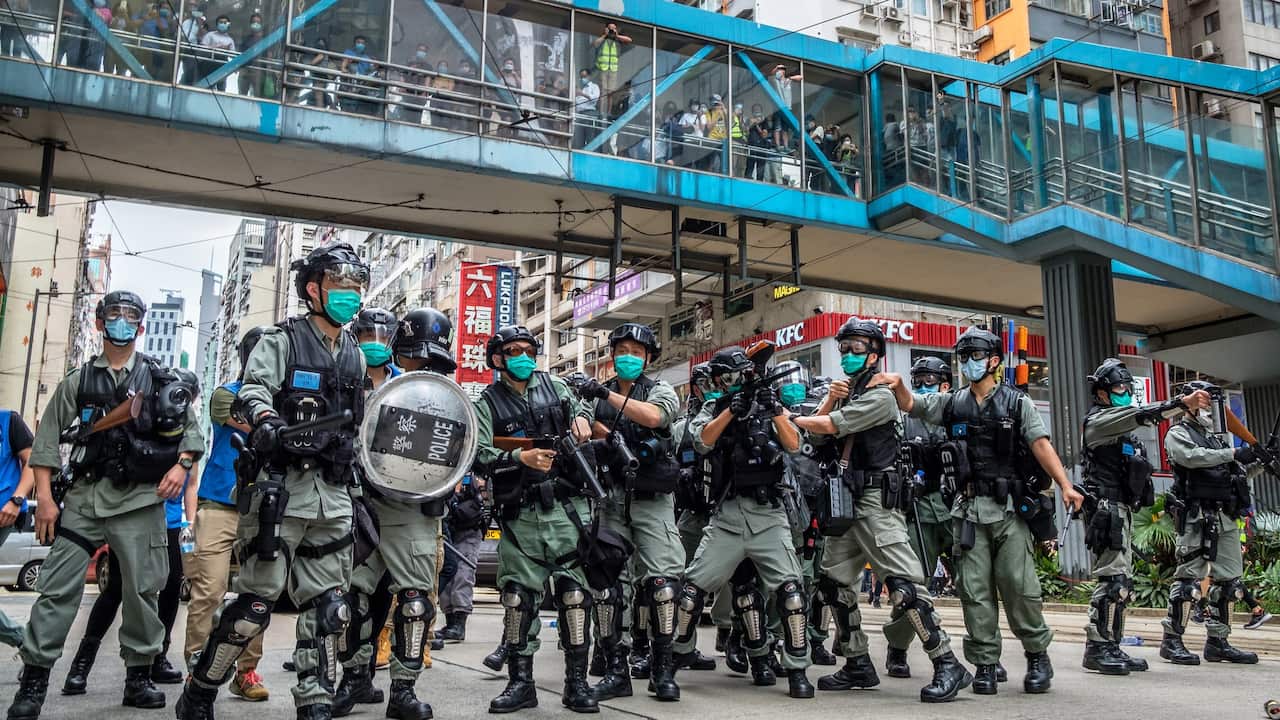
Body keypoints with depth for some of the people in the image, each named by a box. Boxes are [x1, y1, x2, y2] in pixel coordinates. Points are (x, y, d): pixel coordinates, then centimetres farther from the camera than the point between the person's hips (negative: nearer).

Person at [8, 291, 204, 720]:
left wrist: (182, 464, -9)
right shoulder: (78, 382, 11)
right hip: (84, 497, 1)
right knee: (57, 588, -3)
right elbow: (47, 441, 7)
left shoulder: (161, 380, 9)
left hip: (140, 501, -1)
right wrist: (44, 497, -1)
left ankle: (139, 677, 15)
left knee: (142, 591, 3)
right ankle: (33, 681, 6)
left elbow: (193, 430, 9)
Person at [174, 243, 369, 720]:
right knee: (257, 600, -4)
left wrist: (357, 495, 22)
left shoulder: (355, 356, 18)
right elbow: (252, 390, -15)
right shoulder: (282, 340, 1)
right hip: (281, 486, -6)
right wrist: (268, 422, -35)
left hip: (333, 495, 6)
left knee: (328, 608, 6)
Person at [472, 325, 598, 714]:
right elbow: (480, 455, -8)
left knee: (574, 590, -3)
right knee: (518, 595, 1)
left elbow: (585, 406, 30)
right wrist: (521, 458, -22)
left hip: (565, 508, 1)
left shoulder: (556, 387, 12)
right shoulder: (487, 404, 4)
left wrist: (582, 416, 6)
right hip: (521, 515, -1)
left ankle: (577, 682, 4)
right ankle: (520, 682, 12)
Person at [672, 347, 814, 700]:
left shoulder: (771, 406, 9)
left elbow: (793, 444, -4)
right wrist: (731, 410, -18)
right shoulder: (713, 409, 9)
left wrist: (774, 409, -17)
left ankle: (797, 670, -2)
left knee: (790, 589, -13)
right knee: (694, 587, 2)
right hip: (727, 516, 1)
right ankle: (676, 653, 21)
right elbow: (701, 442, -10)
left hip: (768, 516, -1)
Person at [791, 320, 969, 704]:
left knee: (904, 584, -15)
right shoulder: (845, 391, 18)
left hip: (877, 502, -9)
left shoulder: (879, 396, -9)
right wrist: (829, 399, -4)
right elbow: (816, 436, 12)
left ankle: (948, 665, -10)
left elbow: (828, 426, -15)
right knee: (834, 581, 10)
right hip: (846, 502, 9)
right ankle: (858, 665, 19)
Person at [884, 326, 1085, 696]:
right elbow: (910, 404, 7)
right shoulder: (952, 403, 12)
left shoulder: (1017, 403, 4)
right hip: (969, 509, 3)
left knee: (1019, 584, -4)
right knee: (975, 589, 2)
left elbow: (1041, 445, -4)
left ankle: (1038, 655, 15)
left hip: (1009, 508, -2)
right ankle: (986, 663, 10)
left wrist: (1065, 485, -15)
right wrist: (898, 386, -15)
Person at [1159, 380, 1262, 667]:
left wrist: (1261, 463, 9)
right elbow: (1192, 457, -19)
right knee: (1189, 577, -9)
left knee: (1229, 580, 8)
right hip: (1197, 517, -8)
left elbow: (1234, 473, 25)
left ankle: (1217, 642, 15)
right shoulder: (1177, 434, 0)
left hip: (1226, 518, 8)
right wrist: (1233, 454, -21)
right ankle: (1172, 641, -4)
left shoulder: (1214, 438, 24)